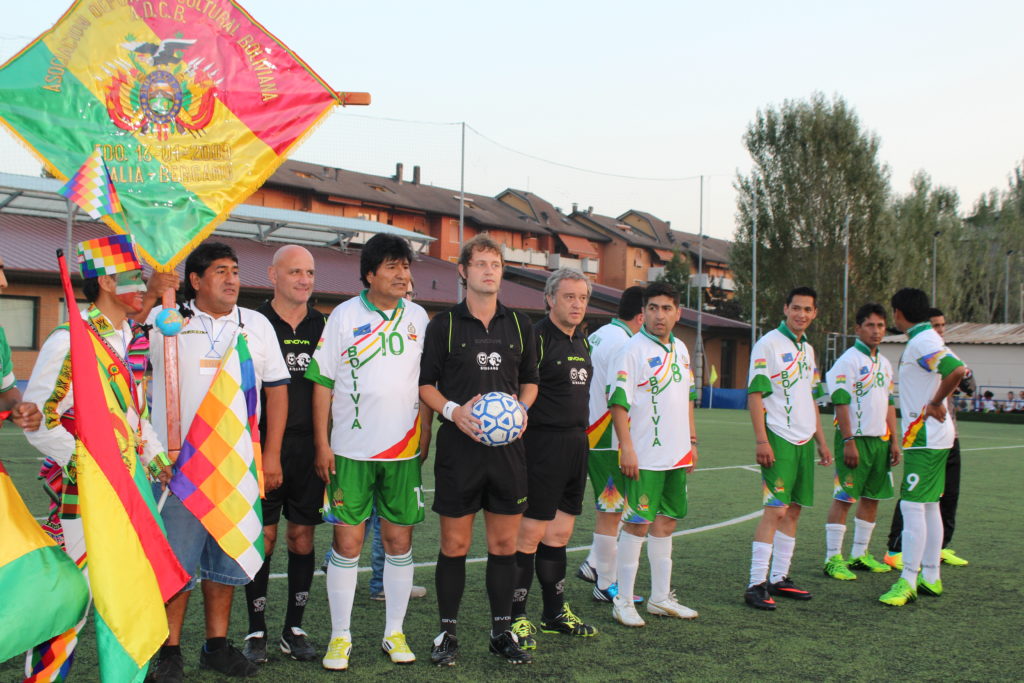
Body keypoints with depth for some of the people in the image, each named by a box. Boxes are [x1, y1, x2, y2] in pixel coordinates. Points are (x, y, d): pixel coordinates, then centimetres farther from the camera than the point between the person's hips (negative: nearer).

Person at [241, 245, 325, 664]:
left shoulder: (324, 327, 9)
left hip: (310, 450, 3)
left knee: (302, 539, 8)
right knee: (263, 538, 2)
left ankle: (294, 630, 19)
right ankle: (256, 632, 14)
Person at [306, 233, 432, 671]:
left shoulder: (418, 317, 6)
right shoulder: (344, 316, -1)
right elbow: (323, 382, -1)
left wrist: (425, 435, 7)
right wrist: (322, 444, -6)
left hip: (403, 450, 2)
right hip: (351, 450, -2)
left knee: (399, 540, 7)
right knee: (347, 542, 0)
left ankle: (394, 632, 19)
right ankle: (340, 636, 13)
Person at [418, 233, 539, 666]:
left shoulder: (519, 326, 11)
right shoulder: (444, 324, 1)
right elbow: (425, 384, 3)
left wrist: (521, 408, -2)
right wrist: (453, 411, -14)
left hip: (508, 446, 3)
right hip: (459, 445, -3)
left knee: (504, 543, 7)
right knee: (454, 544, 2)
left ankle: (502, 630, 20)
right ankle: (448, 632, 15)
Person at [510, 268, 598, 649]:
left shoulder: (581, 341, 16)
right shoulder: (537, 338, -11)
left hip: (577, 443, 8)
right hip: (544, 443, -8)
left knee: (560, 533, 15)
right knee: (530, 533, -4)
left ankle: (555, 613, 25)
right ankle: (516, 618, 5)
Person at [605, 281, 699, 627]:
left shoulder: (680, 349, 13)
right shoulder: (632, 349, -10)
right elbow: (618, 403, -14)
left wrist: (692, 440, 19)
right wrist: (627, 448, -20)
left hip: (676, 455, 7)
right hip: (645, 457, -7)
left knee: (666, 521, 13)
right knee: (637, 524, -4)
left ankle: (661, 597, 23)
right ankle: (623, 601, 6)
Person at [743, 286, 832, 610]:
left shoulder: (807, 349, 17)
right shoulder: (768, 344, -7)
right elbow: (755, 394, -12)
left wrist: (821, 441, 20)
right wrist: (761, 440, -19)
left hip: (804, 441, 8)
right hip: (778, 439, -8)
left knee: (793, 509, 10)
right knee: (775, 509, -12)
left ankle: (779, 578, 18)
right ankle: (756, 584, -8)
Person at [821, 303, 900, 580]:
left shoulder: (885, 363, 15)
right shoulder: (848, 360, -9)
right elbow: (841, 403, -14)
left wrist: (894, 440, 14)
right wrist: (848, 442, -19)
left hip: (880, 439, 8)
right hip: (856, 439, -8)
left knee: (872, 497, 11)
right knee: (843, 498, -6)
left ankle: (860, 554, 22)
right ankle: (833, 558, -1)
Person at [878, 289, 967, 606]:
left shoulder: (921, 342, -16)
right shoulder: (924, 340, 14)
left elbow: (957, 370, -31)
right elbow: (958, 370, 24)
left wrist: (936, 403, -19)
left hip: (924, 436, -11)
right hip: (931, 435, 11)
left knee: (912, 505, -10)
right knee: (929, 505, 14)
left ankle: (908, 581, -9)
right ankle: (930, 577, 21)